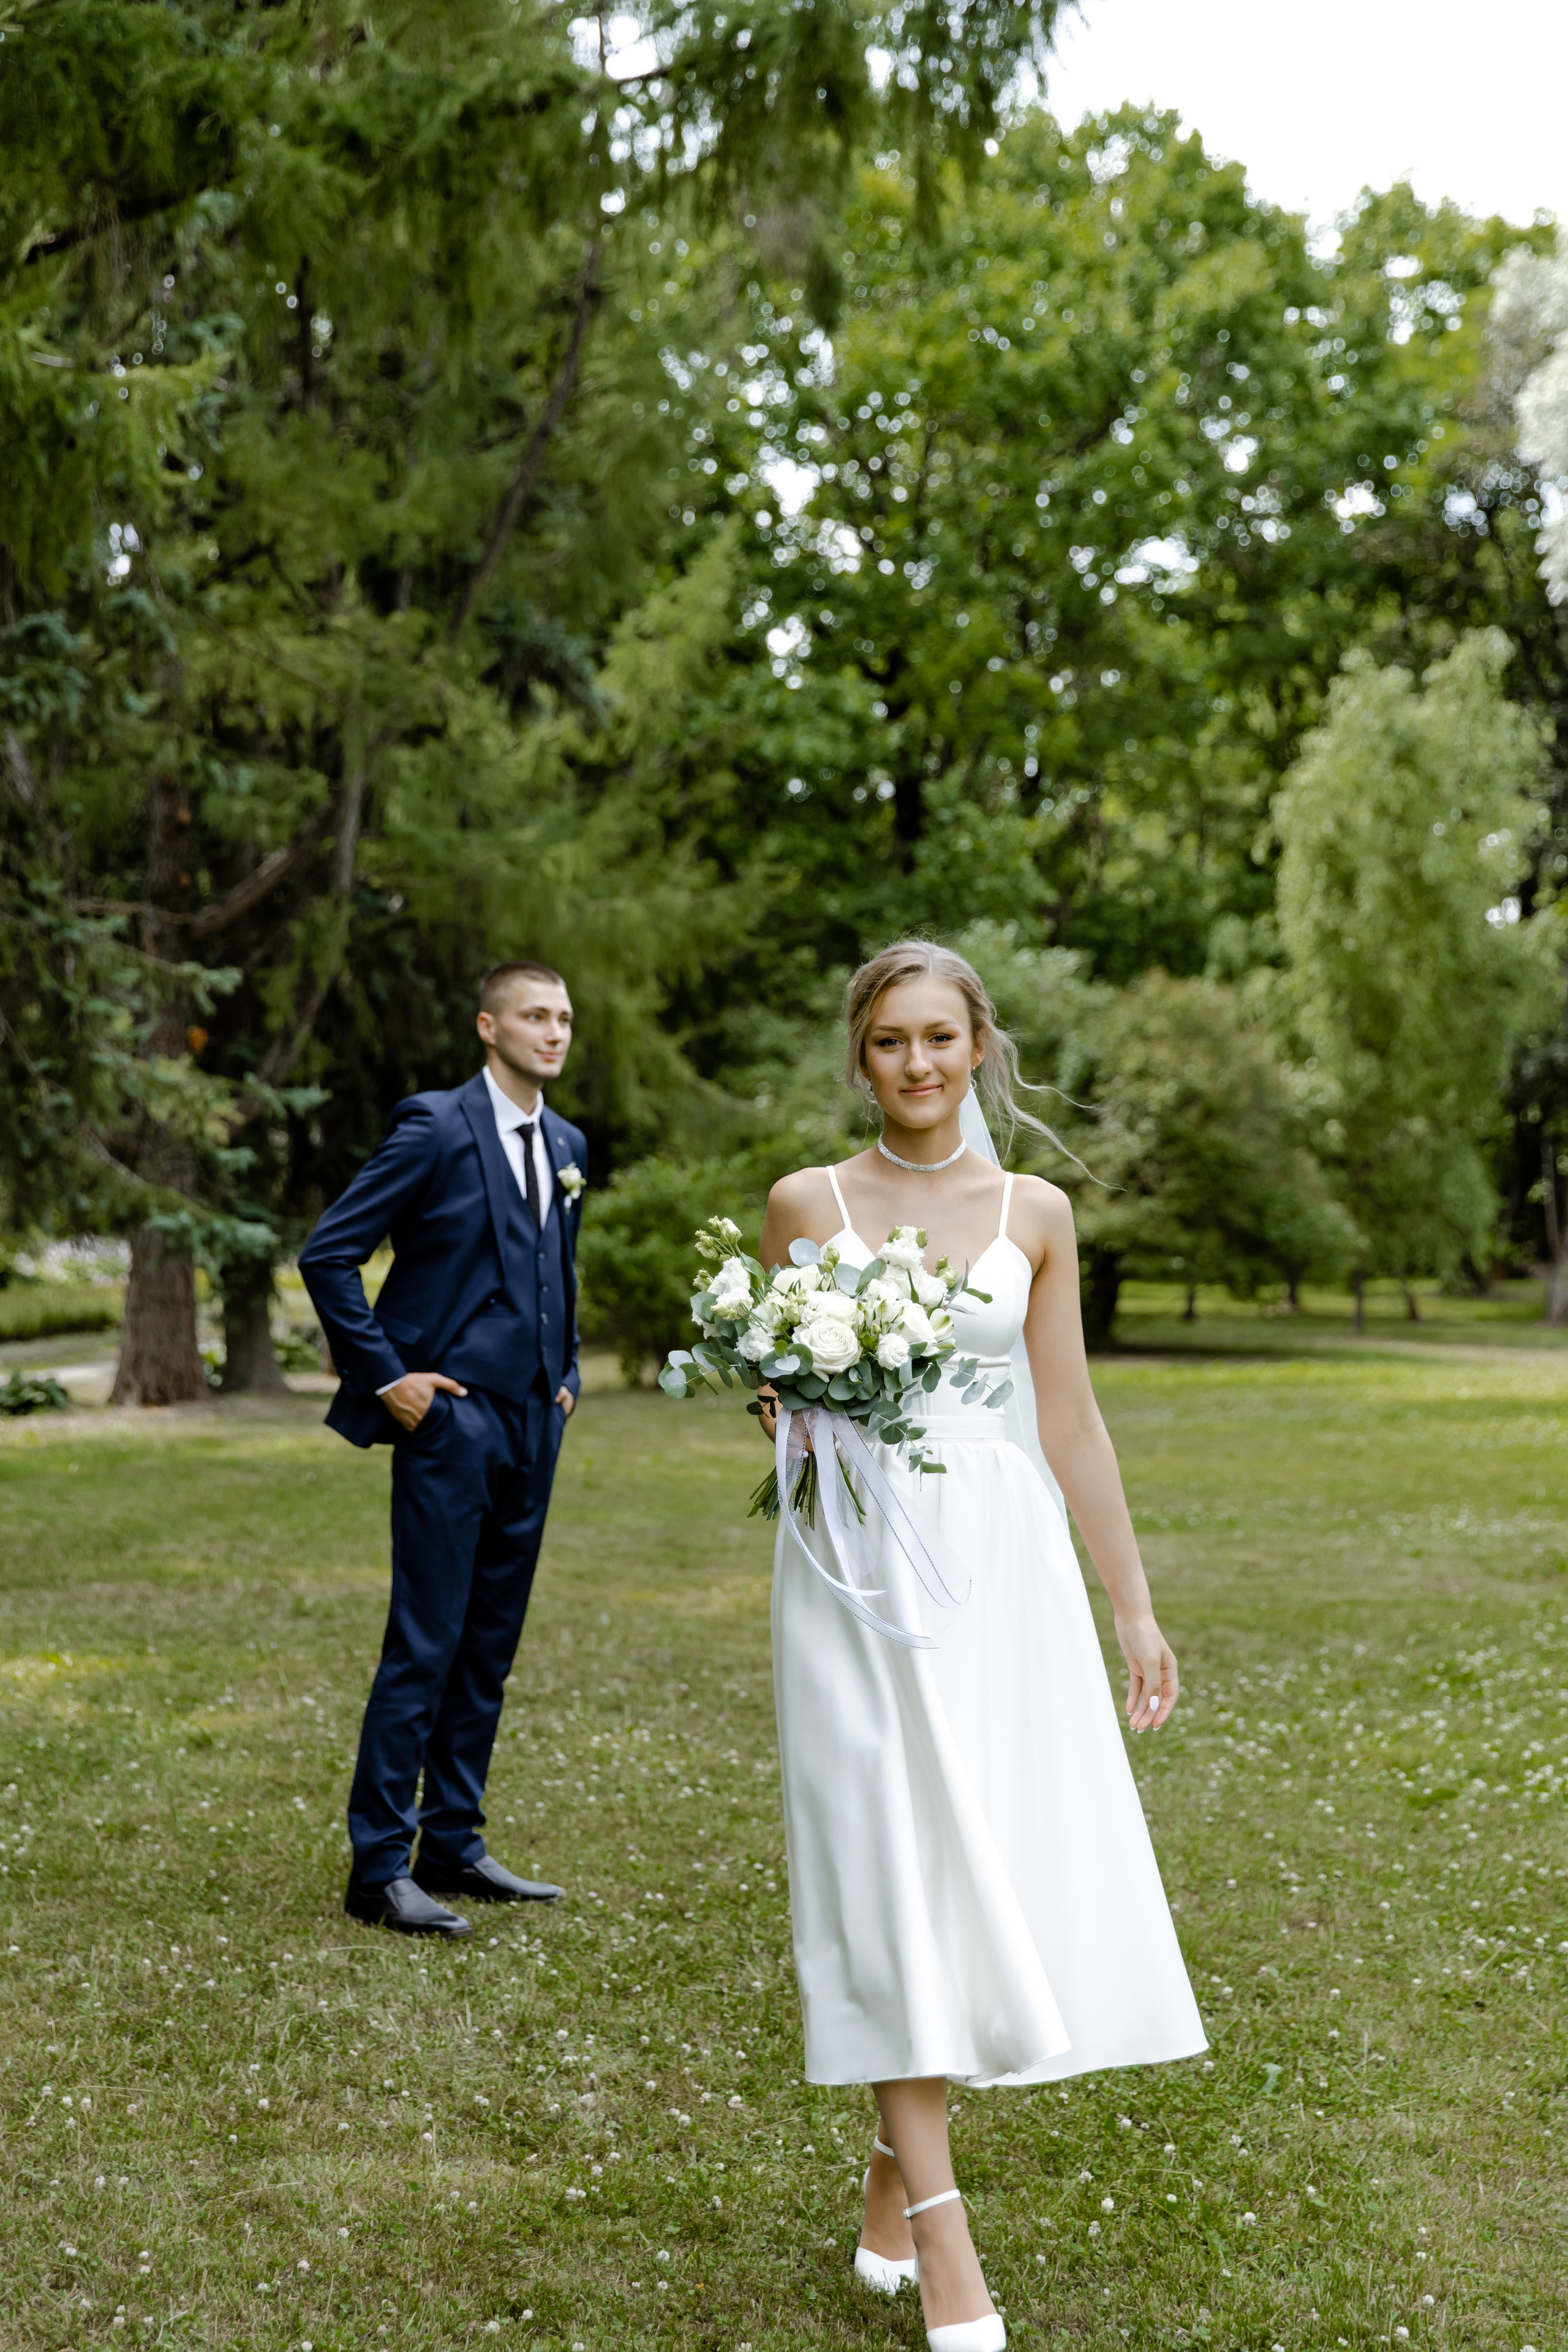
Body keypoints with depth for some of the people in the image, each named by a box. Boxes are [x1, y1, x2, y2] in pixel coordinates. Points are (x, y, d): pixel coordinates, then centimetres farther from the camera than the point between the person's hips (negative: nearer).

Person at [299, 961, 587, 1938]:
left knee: (489, 1650, 12)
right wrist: (385, 1377, -12)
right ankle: (379, 1867, 2)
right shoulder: (436, 1127, -9)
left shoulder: (566, 1145, 13)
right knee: (425, 1648, -6)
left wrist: (566, 1371, 15)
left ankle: (454, 1847, 21)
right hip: (452, 1417, -7)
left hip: (532, 1424, 7)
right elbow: (329, 1255, -11)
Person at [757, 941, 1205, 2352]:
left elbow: (1071, 1420, 9)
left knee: (1002, 1873, 1)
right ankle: (941, 2231, 1)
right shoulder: (807, 1204, 3)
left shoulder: (1036, 1214, 7)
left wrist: (1134, 1607, 8)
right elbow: (769, 1393, 11)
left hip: (1002, 1560, 2)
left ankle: (894, 2171, 21)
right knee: (891, 1874, -4)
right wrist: (793, 1413, -13)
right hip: (857, 1562, -2)